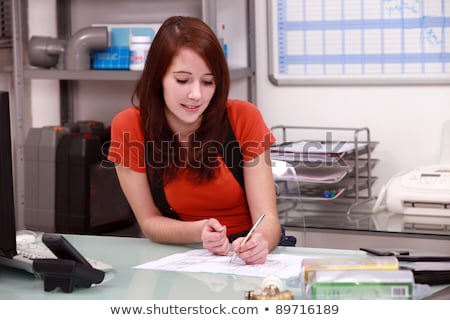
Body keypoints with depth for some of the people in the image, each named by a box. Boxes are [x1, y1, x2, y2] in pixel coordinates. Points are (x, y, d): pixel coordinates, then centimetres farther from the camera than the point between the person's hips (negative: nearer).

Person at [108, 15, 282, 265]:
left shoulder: (244, 118, -13)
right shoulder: (129, 127, -12)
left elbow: (267, 217, -14)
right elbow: (149, 220, -4)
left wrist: (259, 242, -37)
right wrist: (199, 232, -24)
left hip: (247, 254, 0)